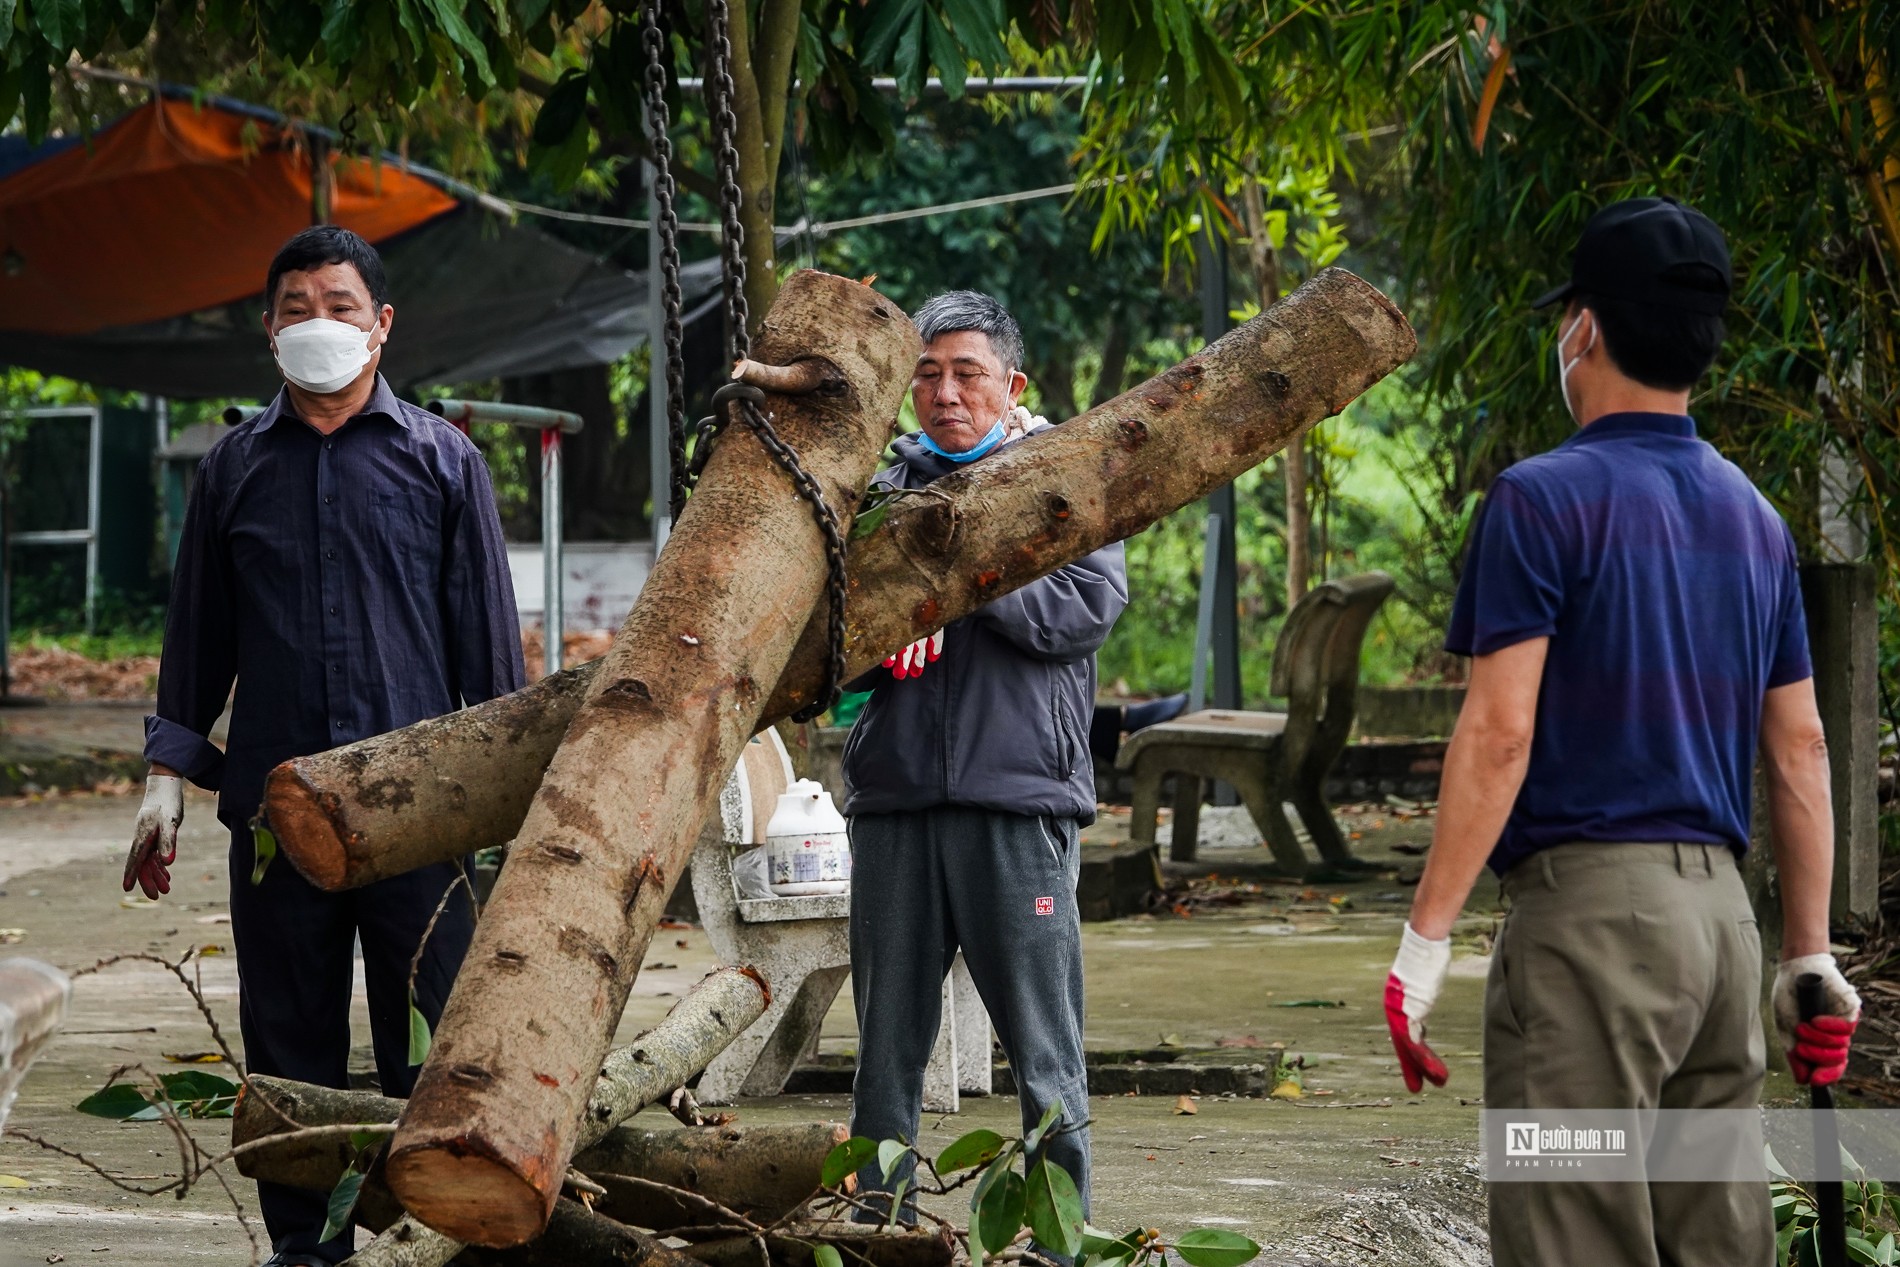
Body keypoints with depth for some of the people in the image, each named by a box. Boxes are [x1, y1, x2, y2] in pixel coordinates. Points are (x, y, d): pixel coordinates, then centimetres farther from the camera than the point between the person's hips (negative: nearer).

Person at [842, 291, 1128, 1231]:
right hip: (892, 799, 3)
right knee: (887, 1042, 8)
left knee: (1043, 1049, -1)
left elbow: (1087, 608, -9)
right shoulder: (883, 487, 15)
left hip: (1017, 799, -3)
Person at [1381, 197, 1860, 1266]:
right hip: (1724, 909, 7)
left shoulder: (1546, 500, -7)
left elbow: (1500, 732, -14)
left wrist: (1425, 940, -11)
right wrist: (1811, 956, 20)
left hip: (1591, 902, -7)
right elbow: (1801, 748, 15)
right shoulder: (1753, 516, 14)